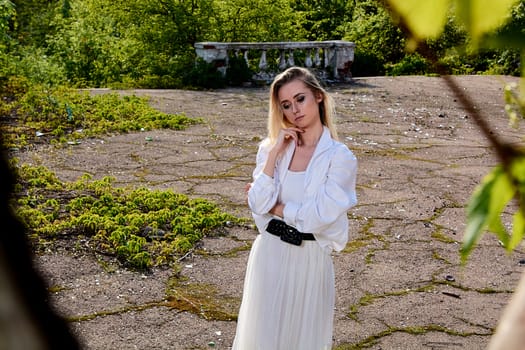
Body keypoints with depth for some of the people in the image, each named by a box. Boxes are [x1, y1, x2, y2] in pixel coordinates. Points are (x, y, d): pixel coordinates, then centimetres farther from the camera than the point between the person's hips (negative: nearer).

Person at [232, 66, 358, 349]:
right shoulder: (271, 147, -1)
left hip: (310, 258, -3)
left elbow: (320, 215, -17)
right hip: (270, 254, 3)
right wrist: (275, 152, -15)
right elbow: (258, 204, -12)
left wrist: (274, 207, -7)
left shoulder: (340, 157, -10)